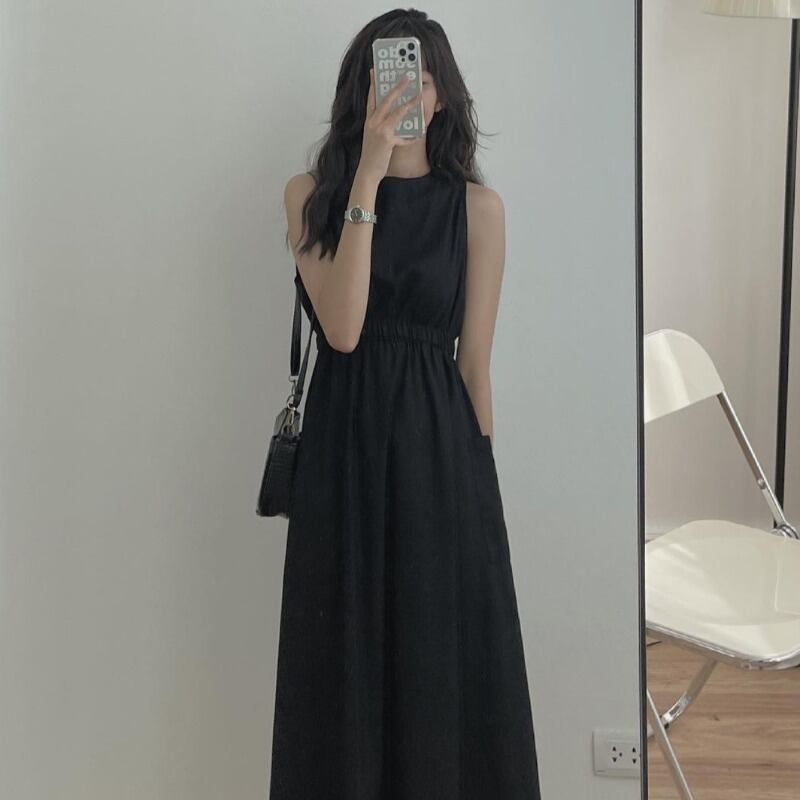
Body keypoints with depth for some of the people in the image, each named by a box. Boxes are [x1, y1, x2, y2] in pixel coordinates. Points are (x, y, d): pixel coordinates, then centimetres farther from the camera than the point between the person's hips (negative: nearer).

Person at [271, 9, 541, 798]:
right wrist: (368, 176, -17)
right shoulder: (311, 194, 1)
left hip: (439, 444, 0)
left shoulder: (476, 206, 1)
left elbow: (474, 362, 3)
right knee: (349, 659, 9)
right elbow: (342, 329, -15)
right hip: (343, 446, 0)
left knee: (444, 659, 8)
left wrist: (480, 483, 5)